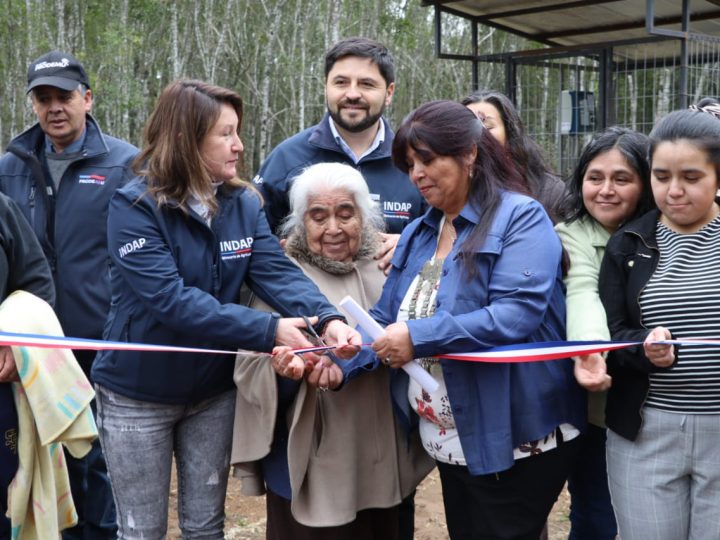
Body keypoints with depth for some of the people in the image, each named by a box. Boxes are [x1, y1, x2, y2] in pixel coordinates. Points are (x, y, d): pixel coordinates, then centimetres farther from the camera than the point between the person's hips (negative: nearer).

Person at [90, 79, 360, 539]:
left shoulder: (245, 203, -4)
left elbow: (277, 270, -17)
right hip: (138, 395, -4)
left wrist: (327, 318, -37)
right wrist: (269, 331, -35)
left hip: (213, 392, 4)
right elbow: (171, 299, -30)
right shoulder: (134, 207, -20)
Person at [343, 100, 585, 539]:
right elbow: (385, 321, 6)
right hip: (449, 446, 7)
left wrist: (419, 337, -28)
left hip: (515, 442, -7)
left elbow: (516, 315, -25)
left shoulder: (521, 217, -11)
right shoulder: (418, 233, 11)